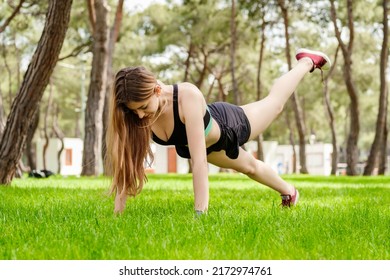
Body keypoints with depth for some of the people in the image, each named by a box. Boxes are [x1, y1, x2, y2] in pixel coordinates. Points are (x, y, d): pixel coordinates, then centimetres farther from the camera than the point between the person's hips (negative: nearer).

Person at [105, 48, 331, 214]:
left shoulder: (188, 96, -49)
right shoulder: (134, 114, -35)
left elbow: (199, 161, -51)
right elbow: (128, 163, -29)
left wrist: (200, 213, -52)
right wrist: (117, 215, -31)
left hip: (229, 125, -4)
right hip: (201, 144, 4)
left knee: (275, 104, 26)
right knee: (249, 167, 32)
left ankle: (307, 61, 56)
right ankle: (288, 191, 64)